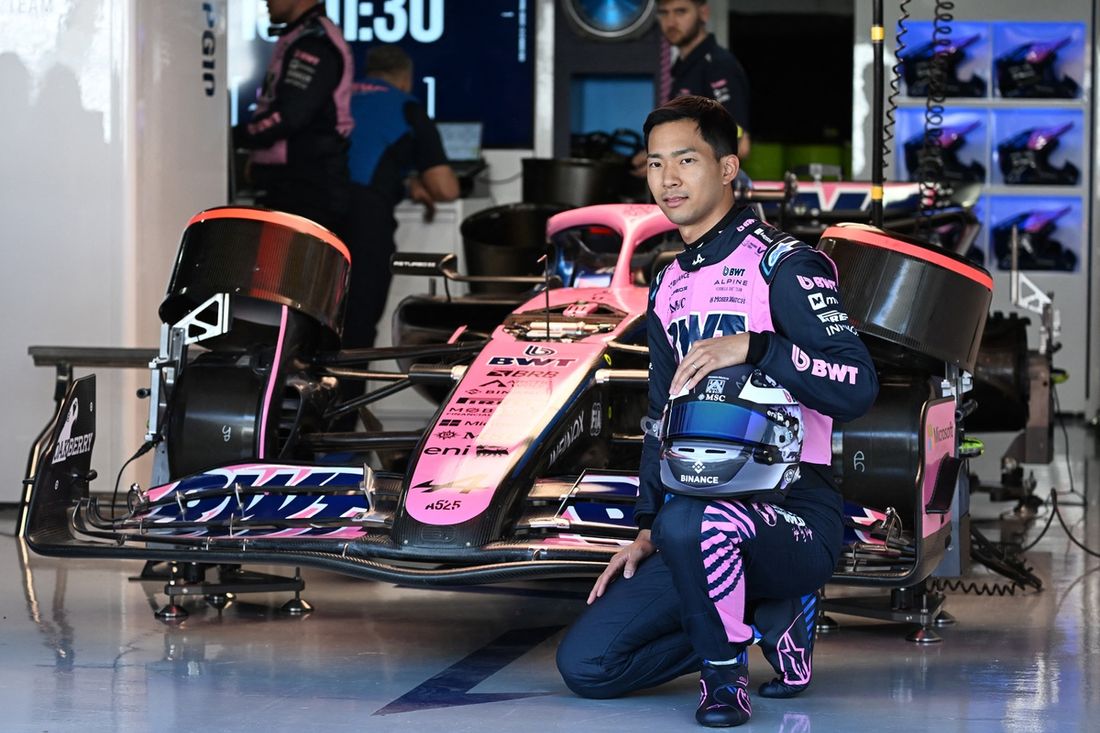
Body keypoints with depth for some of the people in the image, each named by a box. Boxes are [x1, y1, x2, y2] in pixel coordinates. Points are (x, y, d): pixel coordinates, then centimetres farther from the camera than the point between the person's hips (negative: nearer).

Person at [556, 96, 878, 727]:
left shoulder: (784, 264, -6)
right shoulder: (670, 286, 18)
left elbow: (858, 388, -18)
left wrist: (752, 347, -29)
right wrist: (646, 530, 14)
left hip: (798, 515, -8)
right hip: (711, 515, 8)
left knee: (689, 522, -42)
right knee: (585, 663, -5)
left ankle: (725, 674, -15)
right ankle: (766, 616, 9)